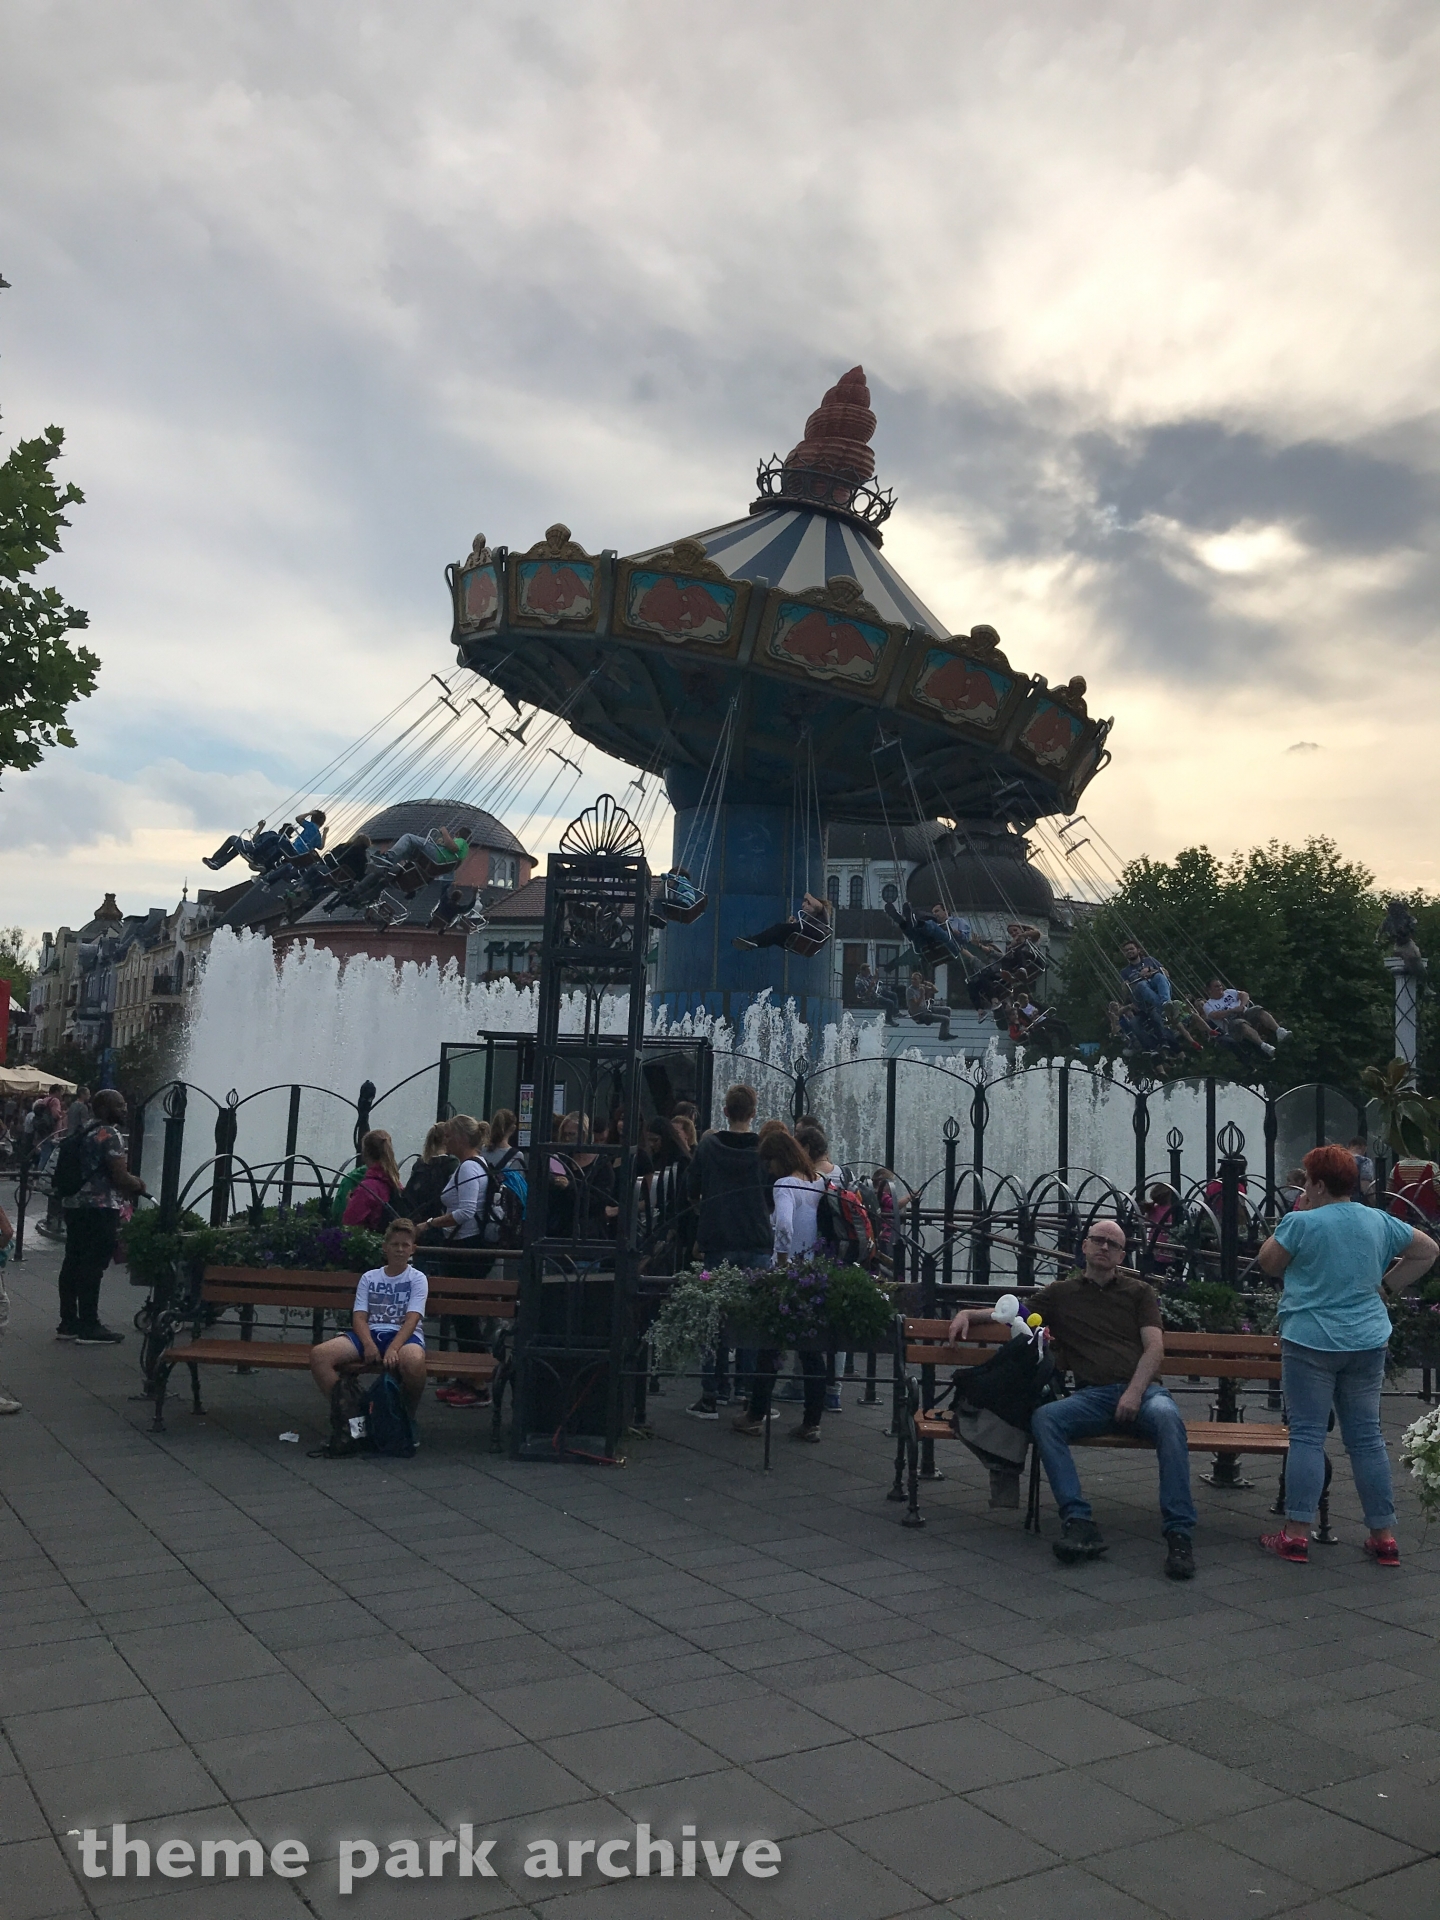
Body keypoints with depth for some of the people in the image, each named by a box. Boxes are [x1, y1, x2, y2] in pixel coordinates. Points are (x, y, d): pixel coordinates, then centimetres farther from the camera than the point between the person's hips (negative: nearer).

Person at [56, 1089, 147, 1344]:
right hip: (99, 1208, -10)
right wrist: (140, 1185, 2)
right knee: (92, 1267, -7)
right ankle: (89, 1328, -5)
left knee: (73, 1263, 11)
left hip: (75, 1205, 10)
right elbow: (120, 1177, -17)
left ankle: (68, 1323, 16)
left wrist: (129, 1184, 22)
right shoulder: (110, 1135, -12)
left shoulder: (85, 1132, 17)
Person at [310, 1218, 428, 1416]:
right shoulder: (369, 1278, 16)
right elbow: (359, 1317, 5)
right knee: (319, 1354, -23)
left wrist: (393, 1349, -26)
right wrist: (368, 1344, -18)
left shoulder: (418, 1279, 7)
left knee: (413, 1361, -41)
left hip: (403, 1336, -3)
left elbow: (412, 1319, -7)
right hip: (370, 1334, 3)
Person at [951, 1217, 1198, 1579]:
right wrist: (968, 1312, 15)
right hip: (1091, 1395, 1)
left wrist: (1135, 1392, -10)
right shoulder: (1062, 1293, 23)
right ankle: (1078, 1524, -33)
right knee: (1043, 1418, -30)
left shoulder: (1138, 1292, 20)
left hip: (1141, 1389, -1)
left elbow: (1155, 1348, 8)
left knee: (1167, 1416, -36)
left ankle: (1179, 1533, -35)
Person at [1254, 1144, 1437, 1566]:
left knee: (1307, 1435, -1)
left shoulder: (1302, 1222, -12)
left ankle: (1296, 1534, 0)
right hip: (1367, 1342, 5)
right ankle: (1384, 1537, 15)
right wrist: (1388, 1286, 14)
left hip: (1311, 1343, -5)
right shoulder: (1379, 1221, 5)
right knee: (1366, 1437, 11)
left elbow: (1268, 1263, -2)